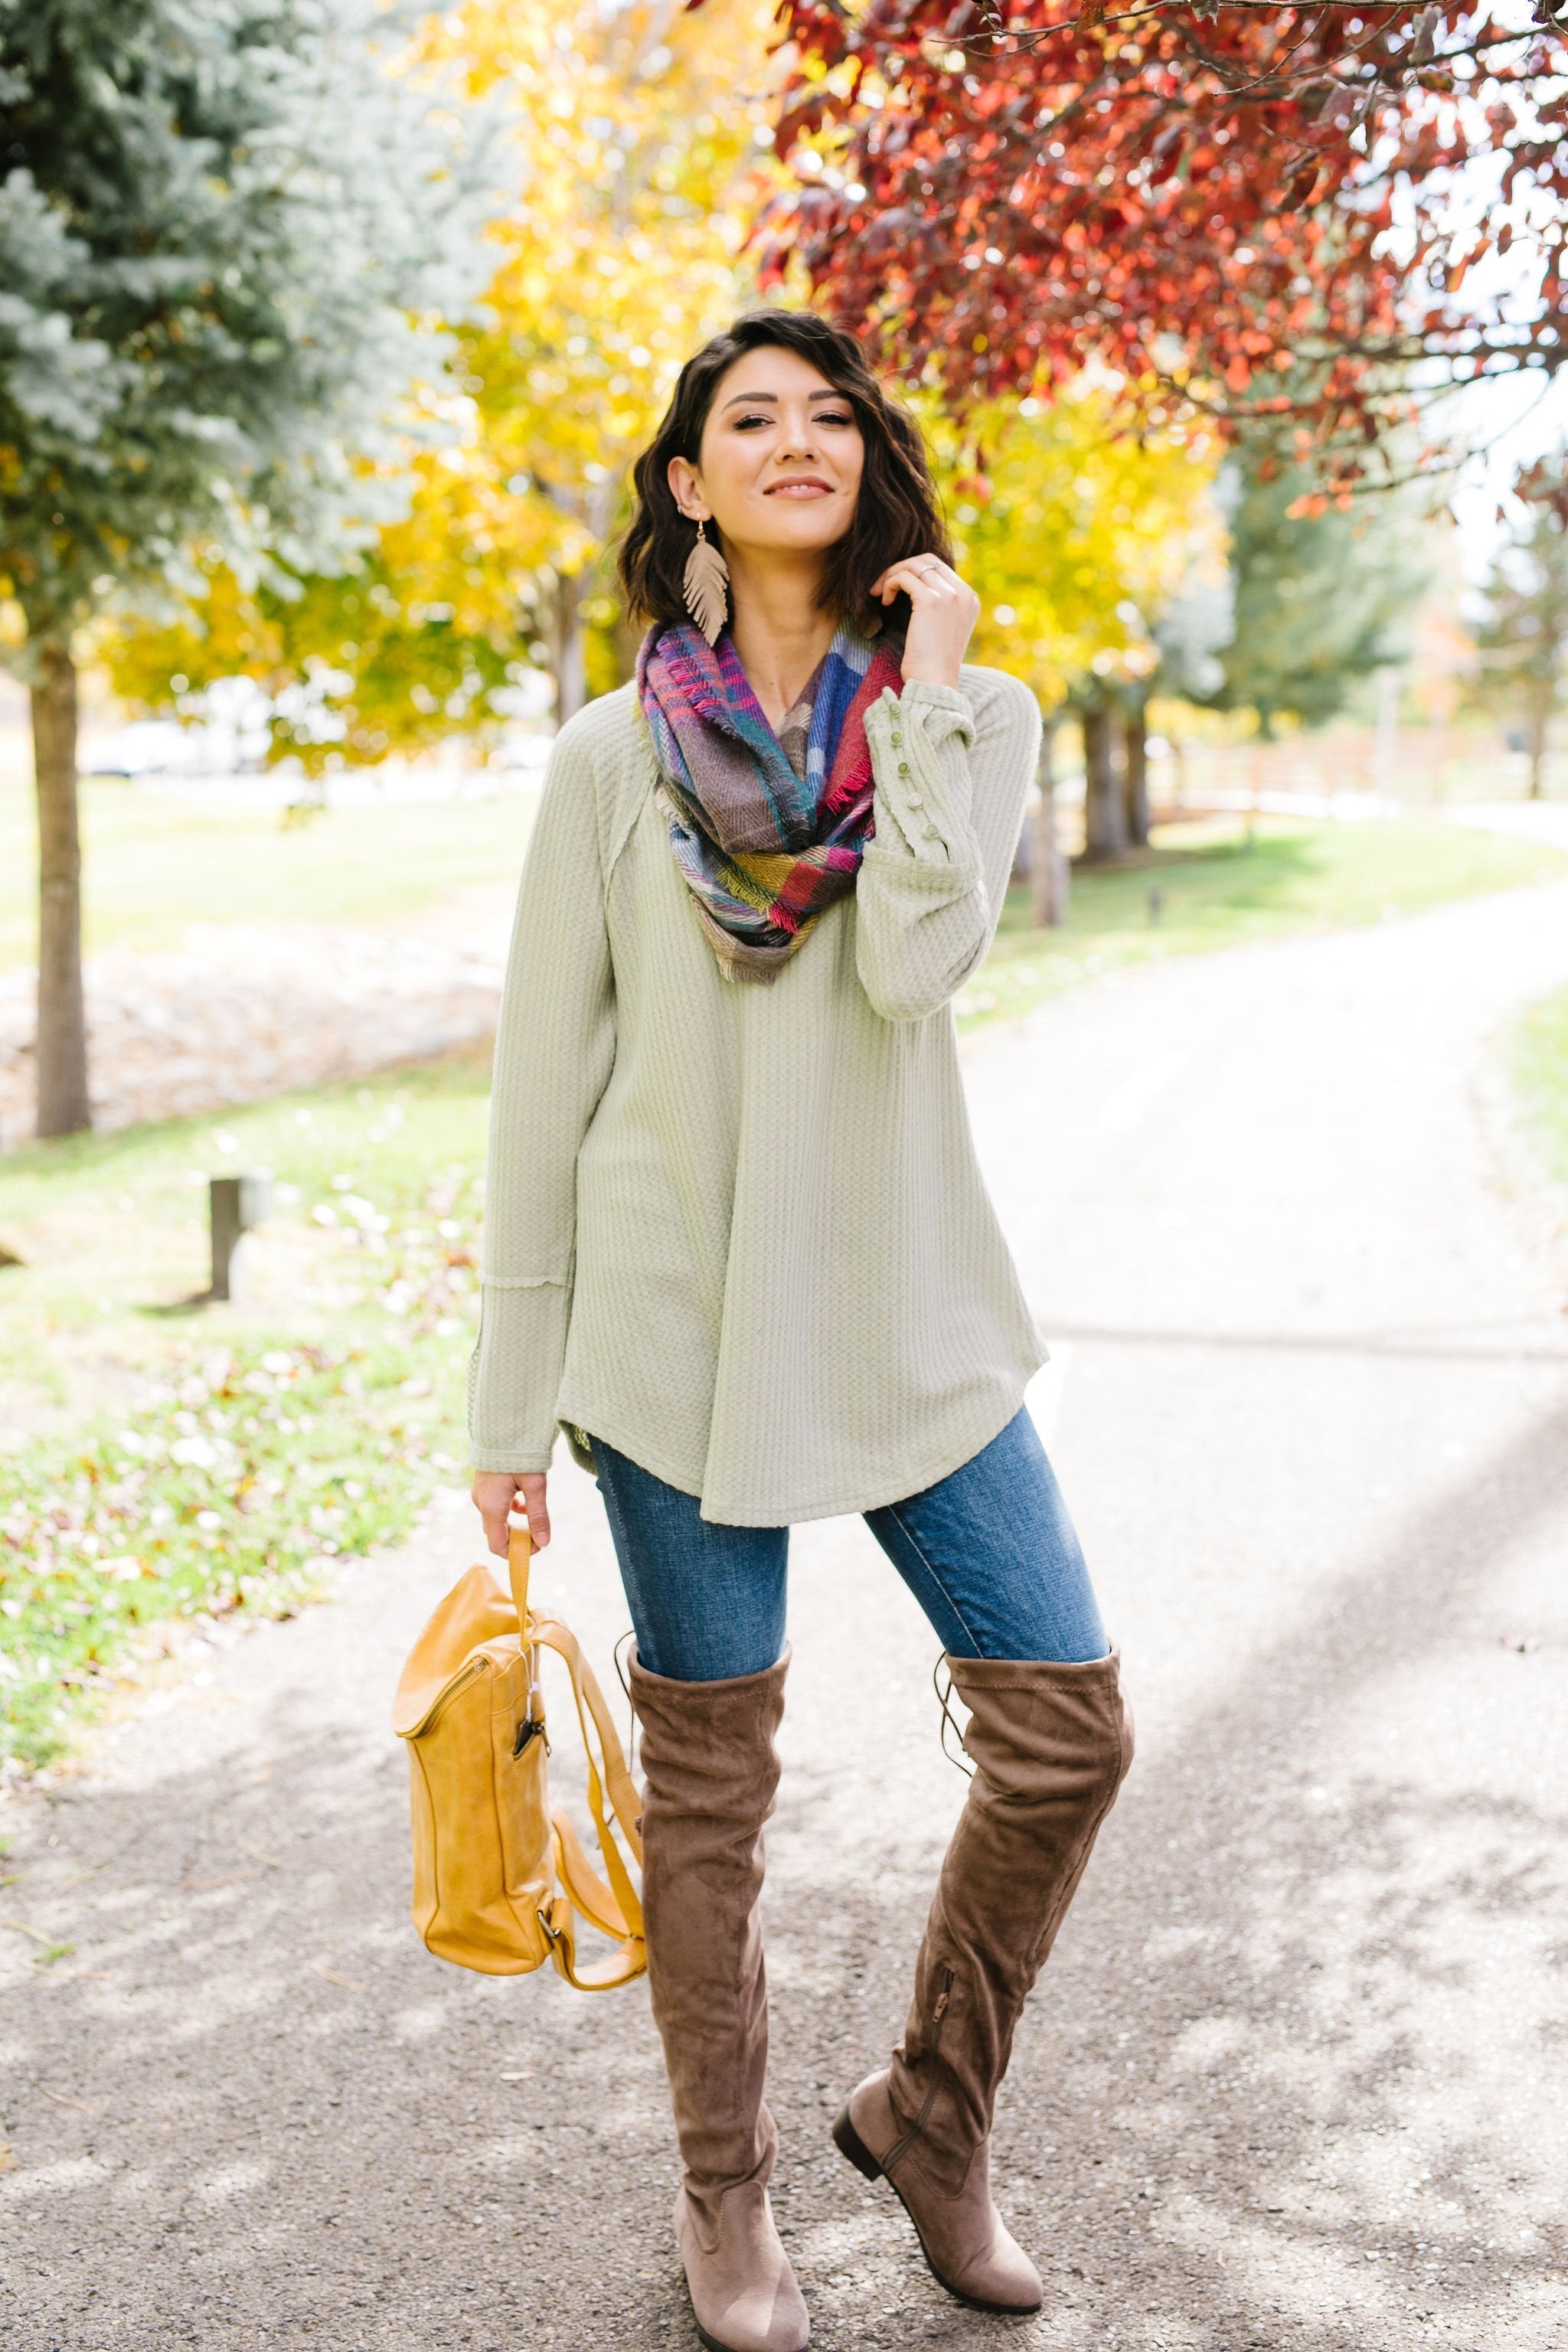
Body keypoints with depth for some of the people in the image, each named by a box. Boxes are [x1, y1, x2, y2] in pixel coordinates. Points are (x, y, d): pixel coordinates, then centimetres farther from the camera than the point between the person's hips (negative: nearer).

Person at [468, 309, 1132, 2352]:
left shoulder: (967, 711, 3)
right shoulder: (615, 756, 0)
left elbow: (915, 962, -17)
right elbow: (544, 1088, 1)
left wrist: (923, 680, -13)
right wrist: (510, 1403, 0)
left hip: (912, 1314, 2)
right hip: (681, 1324, -1)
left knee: (1067, 1728, 2)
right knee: (710, 1785, 8)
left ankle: (929, 2113, 26)